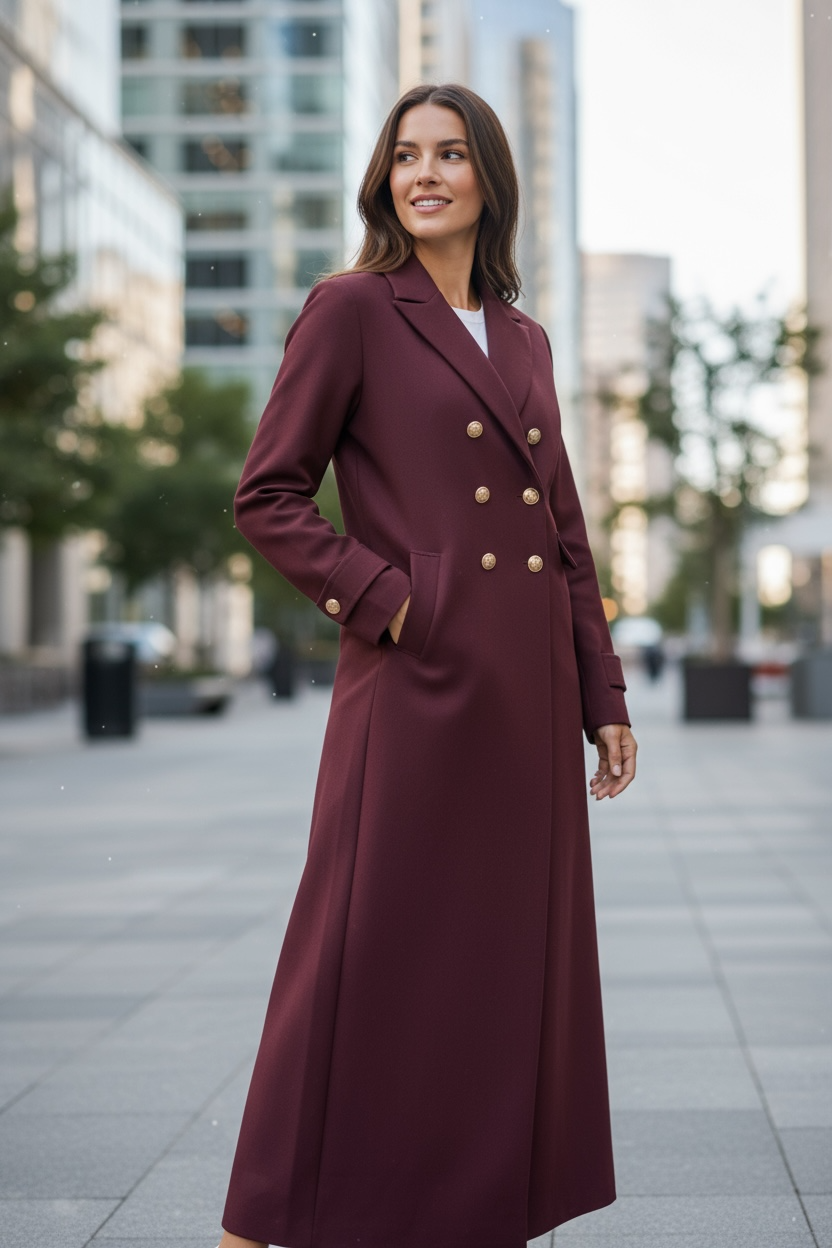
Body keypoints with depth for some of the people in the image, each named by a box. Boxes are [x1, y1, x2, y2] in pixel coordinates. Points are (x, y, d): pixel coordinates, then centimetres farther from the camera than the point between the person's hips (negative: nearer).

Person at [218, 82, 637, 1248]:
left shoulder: (524, 340, 16)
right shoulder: (352, 309, -2)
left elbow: (566, 532, 17)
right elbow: (268, 496, -5)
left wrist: (604, 697, 12)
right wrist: (390, 600, -13)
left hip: (528, 693, 6)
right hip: (415, 685, -6)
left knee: (518, 960, 9)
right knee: (376, 960, -3)